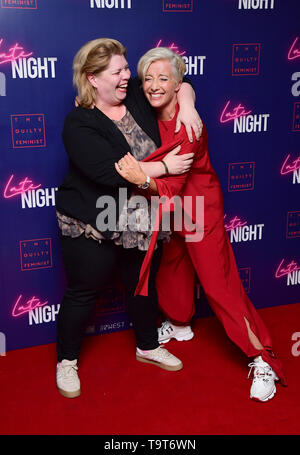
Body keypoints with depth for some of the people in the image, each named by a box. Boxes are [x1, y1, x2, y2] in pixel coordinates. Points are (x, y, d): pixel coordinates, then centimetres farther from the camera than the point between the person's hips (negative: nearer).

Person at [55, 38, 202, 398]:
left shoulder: (136, 95, 0)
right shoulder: (79, 124, -17)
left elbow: (178, 80, 13)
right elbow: (110, 170, -29)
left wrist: (187, 106, -9)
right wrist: (164, 166, -24)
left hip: (143, 222, 6)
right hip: (93, 228, -6)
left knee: (143, 286, 20)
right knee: (82, 294, 8)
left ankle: (148, 347, 44)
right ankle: (67, 361, 30)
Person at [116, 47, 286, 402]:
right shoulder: (149, 115, -4)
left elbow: (173, 183, -31)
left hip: (199, 207, -7)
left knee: (219, 282, -5)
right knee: (171, 267, 21)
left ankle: (262, 359, 6)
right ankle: (179, 325, 48)